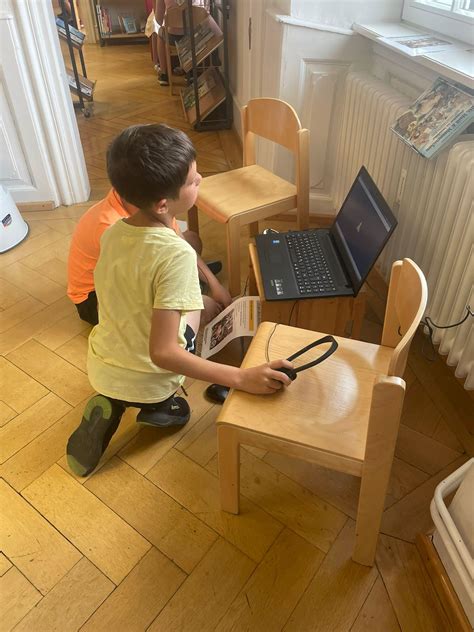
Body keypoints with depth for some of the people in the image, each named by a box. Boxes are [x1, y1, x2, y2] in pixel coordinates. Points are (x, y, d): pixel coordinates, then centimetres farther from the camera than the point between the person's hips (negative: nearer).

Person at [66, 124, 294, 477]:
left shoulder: (112, 232, -8)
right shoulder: (177, 255, -30)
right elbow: (163, 353, -32)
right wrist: (242, 379, -34)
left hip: (100, 368, 5)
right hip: (144, 383, -5)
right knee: (201, 307, 18)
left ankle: (112, 404, 14)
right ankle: (156, 405, 8)